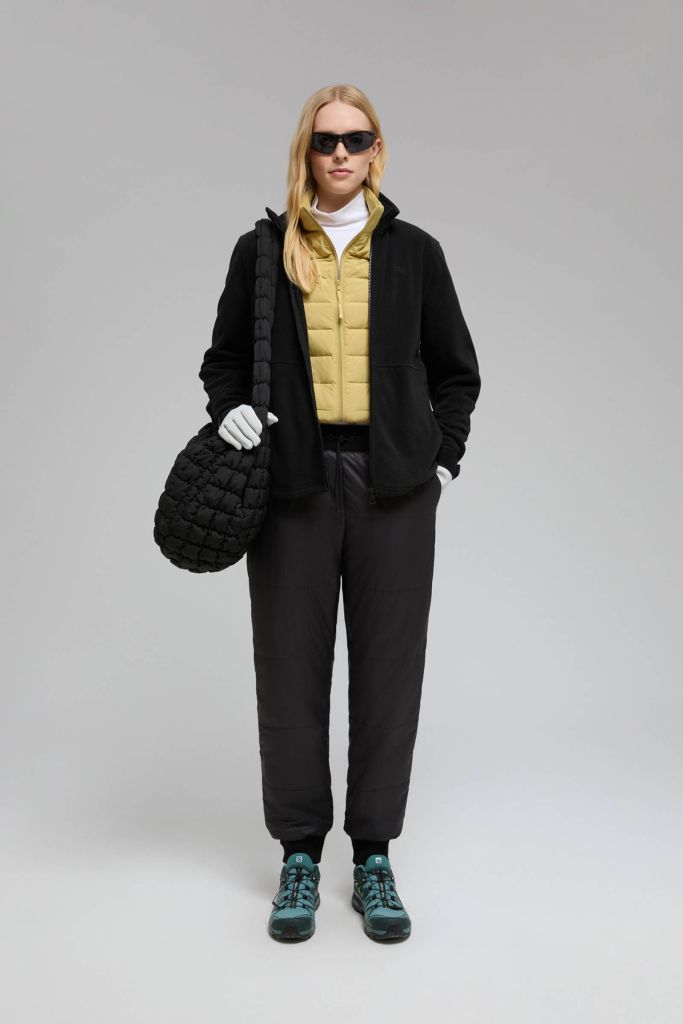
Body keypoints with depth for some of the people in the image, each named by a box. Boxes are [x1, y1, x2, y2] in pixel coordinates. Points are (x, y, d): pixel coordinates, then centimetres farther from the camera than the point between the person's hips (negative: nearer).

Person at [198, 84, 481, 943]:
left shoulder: (413, 251, 8)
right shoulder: (263, 250, 7)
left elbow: (456, 371, 13)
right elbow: (224, 357, 14)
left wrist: (441, 458, 3)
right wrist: (229, 408, -6)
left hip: (393, 487, 1)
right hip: (294, 482, 0)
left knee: (388, 670, 4)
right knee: (291, 670, 4)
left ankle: (374, 856, 18)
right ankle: (300, 855, 19)